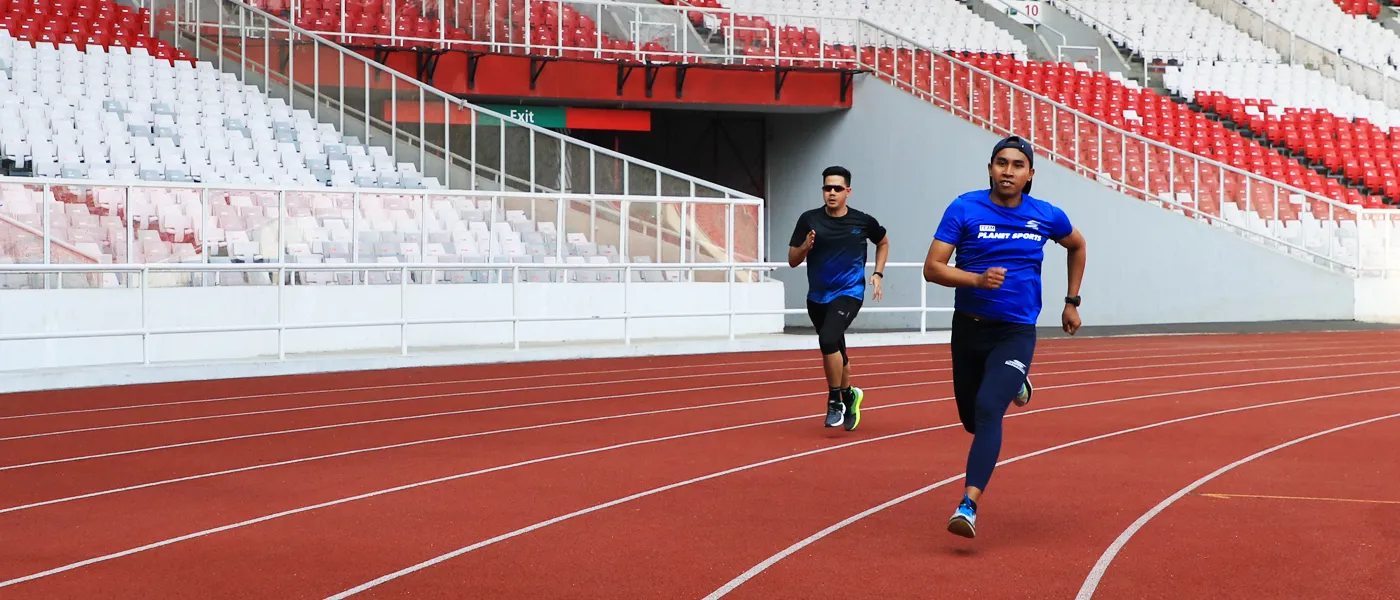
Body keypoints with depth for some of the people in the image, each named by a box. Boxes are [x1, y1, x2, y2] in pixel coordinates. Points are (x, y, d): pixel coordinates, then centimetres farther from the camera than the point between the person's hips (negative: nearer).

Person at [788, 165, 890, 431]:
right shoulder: (809, 220, -5)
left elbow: (883, 242, 16)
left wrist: (878, 274, 6)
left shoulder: (863, 222, -6)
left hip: (848, 294, -3)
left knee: (828, 339, -26)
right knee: (835, 351, 18)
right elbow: (792, 260, -2)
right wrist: (806, 246, -22)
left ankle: (835, 400, -10)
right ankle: (849, 395, 43)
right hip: (817, 297, 4)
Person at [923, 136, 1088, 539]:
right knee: (971, 419, 17)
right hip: (968, 327, 2)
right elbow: (932, 268, -12)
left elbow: (1077, 246, 20)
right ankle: (1015, 382, 52)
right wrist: (978, 279, -27)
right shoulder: (965, 209, -9)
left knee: (988, 411, -23)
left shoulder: (1047, 217, -2)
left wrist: (1072, 302, 18)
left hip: (1015, 332, -2)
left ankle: (969, 506, -28)